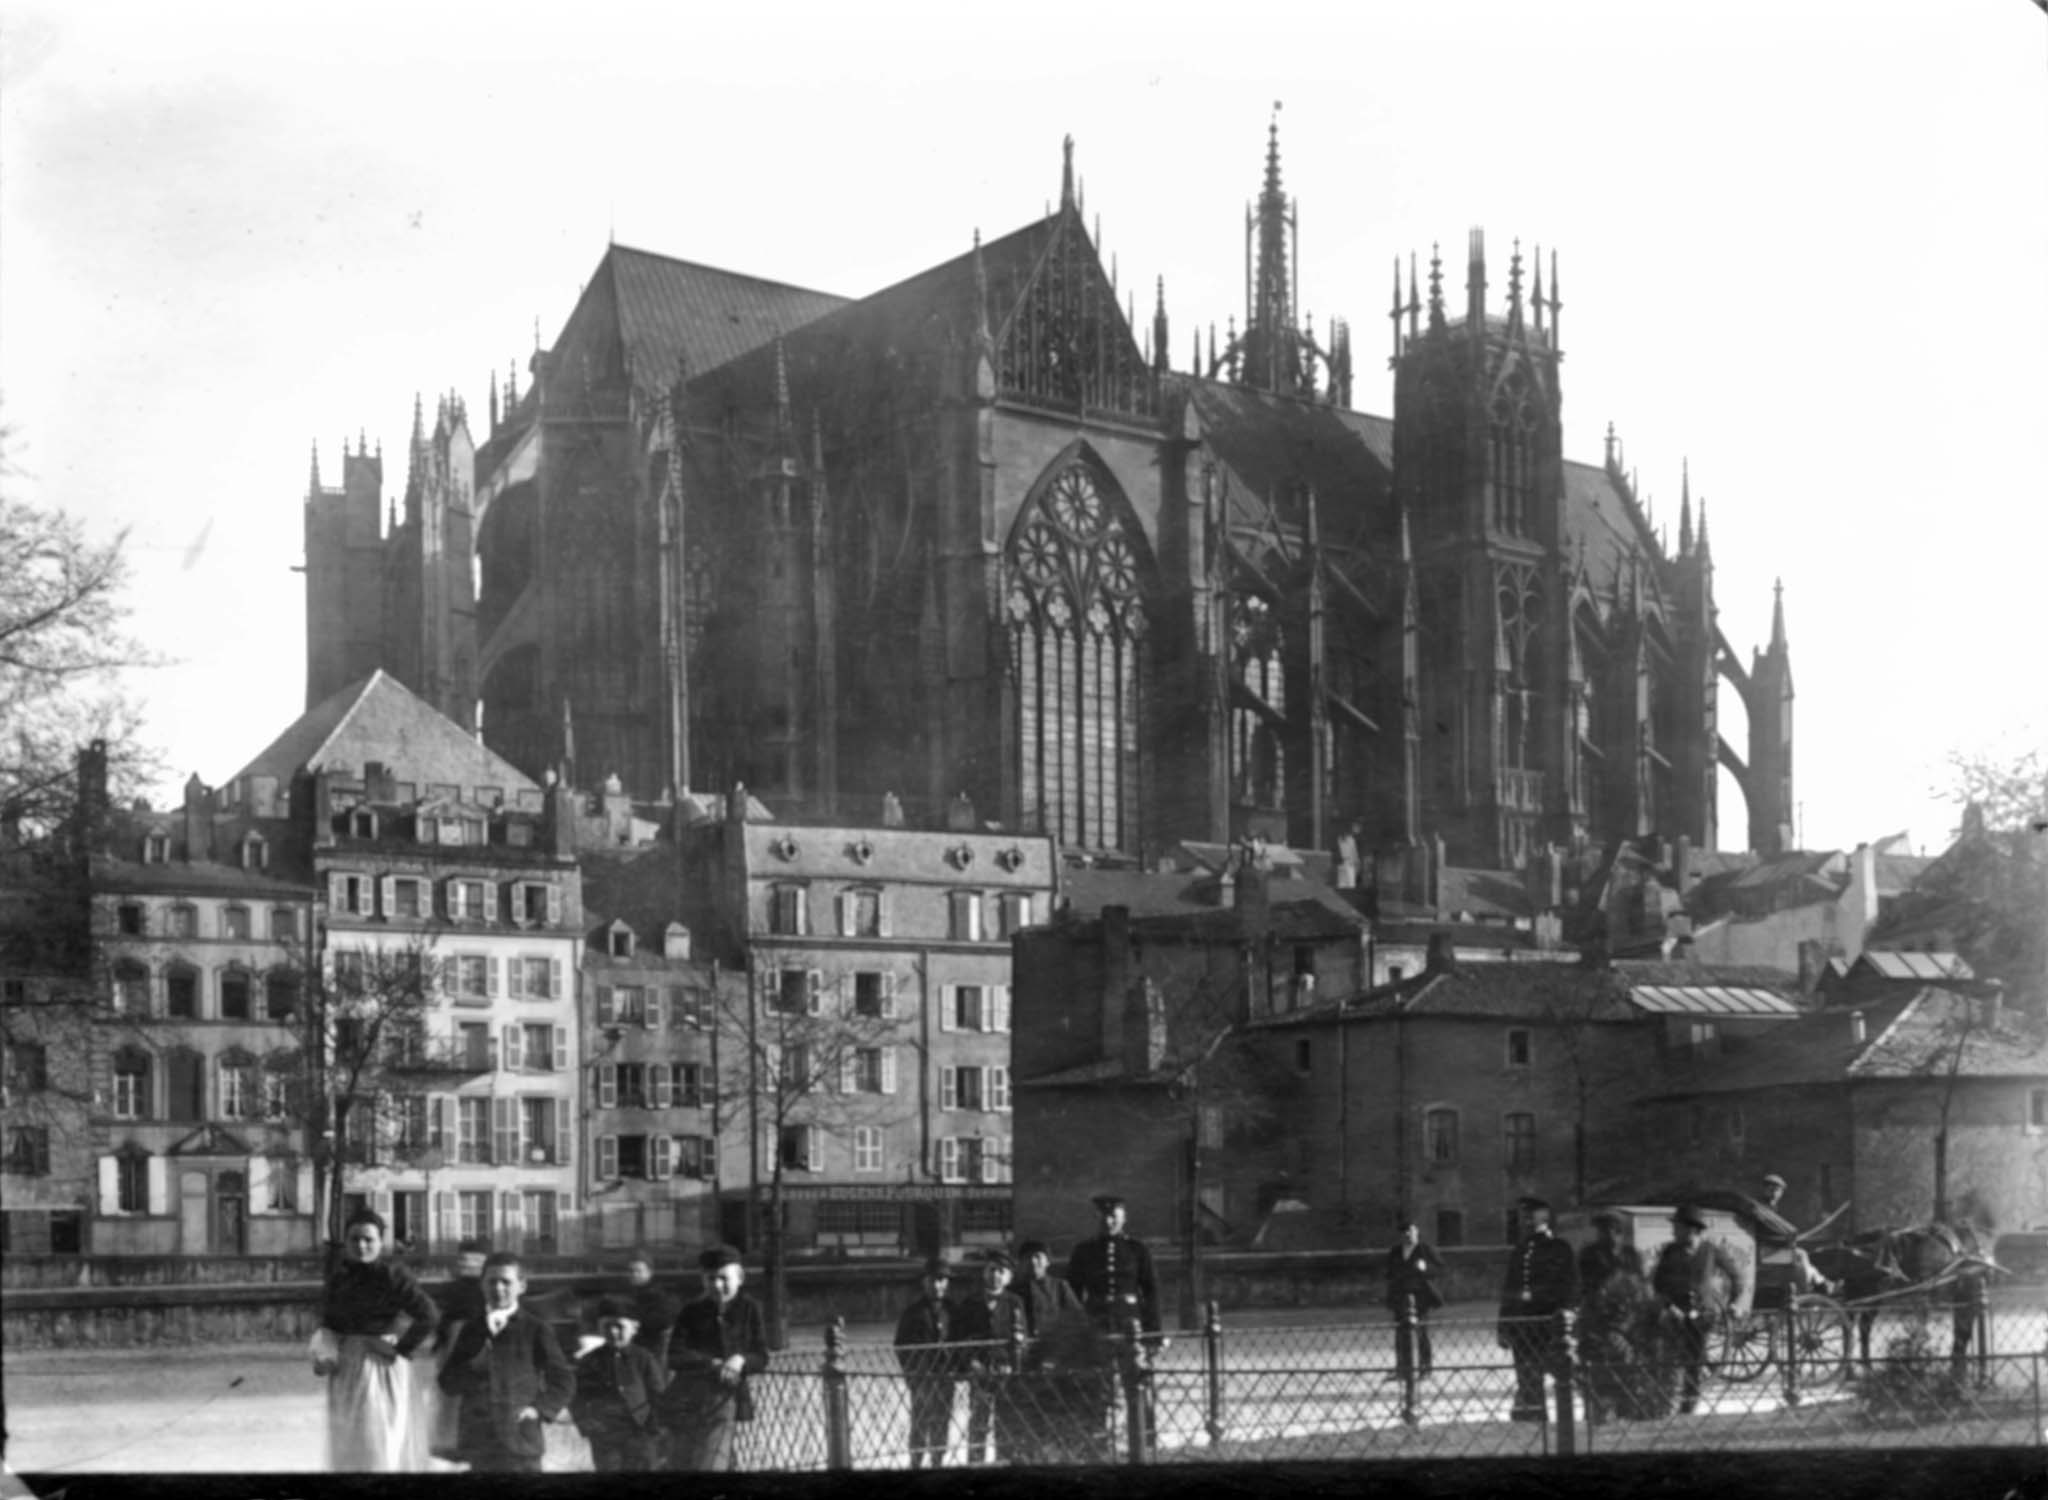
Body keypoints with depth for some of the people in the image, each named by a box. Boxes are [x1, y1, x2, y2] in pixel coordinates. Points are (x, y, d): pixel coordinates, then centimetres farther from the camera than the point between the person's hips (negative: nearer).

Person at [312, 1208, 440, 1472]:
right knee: (347, 1449, 14)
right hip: (346, 1371, 6)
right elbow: (328, 1324, 9)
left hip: (380, 1369, -6)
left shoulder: (393, 1276, -12)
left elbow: (429, 1315, -20)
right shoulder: (338, 1279, 7)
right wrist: (325, 1352, -10)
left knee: (382, 1449, -4)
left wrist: (399, 1349, -16)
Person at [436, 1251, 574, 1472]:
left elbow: (564, 1381, 4)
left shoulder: (535, 1330, 2)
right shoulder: (471, 1331, 12)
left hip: (521, 1436, -3)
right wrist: (473, 1367, -7)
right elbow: (448, 1384, 11)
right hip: (480, 1440, 3)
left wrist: (541, 1408, -9)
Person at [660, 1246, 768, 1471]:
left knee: (711, 1466, -10)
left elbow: (761, 1358, 3)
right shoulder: (692, 1311, 3)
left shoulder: (749, 1309, 3)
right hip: (687, 1397, 2)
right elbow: (675, 1357, -6)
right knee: (681, 1467, 4)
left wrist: (740, 1361, -20)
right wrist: (714, 1364, -18)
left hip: (723, 1398, -2)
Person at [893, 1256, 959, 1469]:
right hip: (922, 1377, -4)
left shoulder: (951, 1311, 9)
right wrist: (912, 1373, -8)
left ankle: (938, 1462, 17)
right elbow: (901, 1347, -1)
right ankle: (916, 1464, 4)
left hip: (945, 1377, 4)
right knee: (921, 1424, -2)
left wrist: (956, 1366, 2)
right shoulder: (914, 1312, -2)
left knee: (942, 1425, 8)